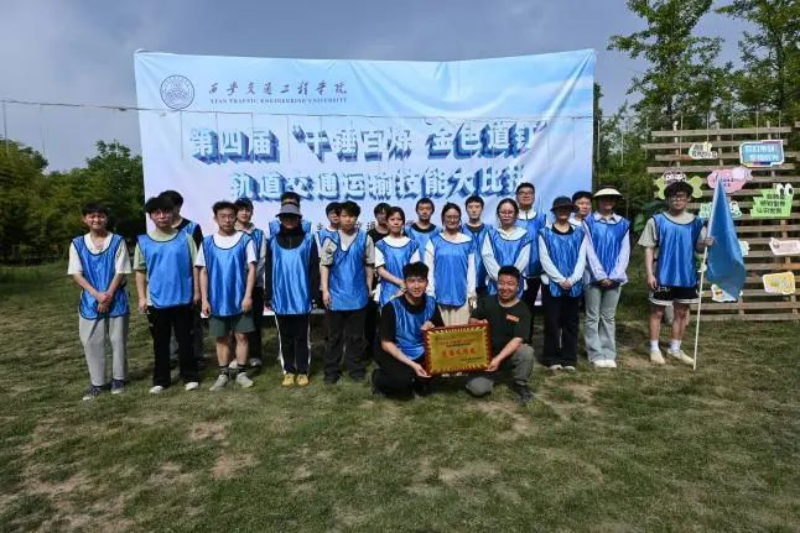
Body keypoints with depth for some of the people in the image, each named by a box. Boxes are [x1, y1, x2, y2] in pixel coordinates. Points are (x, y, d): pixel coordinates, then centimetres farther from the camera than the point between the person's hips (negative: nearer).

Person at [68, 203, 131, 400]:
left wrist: (108, 296, -14)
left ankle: (118, 378, 19)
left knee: (118, 340, 5)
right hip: (90, 301, 2)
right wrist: (97, 294, -12)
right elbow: (76, 274, -1)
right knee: (91, 342, 5)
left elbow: (120, 272, -6)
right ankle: (96, 383, 16)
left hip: (116, 300, -2)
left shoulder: (117, 241, -4)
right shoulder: (77, 244, 2)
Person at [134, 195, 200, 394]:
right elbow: (140, 271, 6)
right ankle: (160, 380, 23)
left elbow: (195, 266, 2)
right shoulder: (144, 241, 2)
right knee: (160, 342, 12)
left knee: (185, 340, 7)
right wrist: (142, 297, 1)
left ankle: (190, 377, 18)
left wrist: (196, 291, -1)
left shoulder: (185, 238, -1)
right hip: (156, 301, 1)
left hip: (183, 298, -1)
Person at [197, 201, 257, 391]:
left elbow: (251, 269, -3)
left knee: (242, 335, 5)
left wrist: (248, 295, -10)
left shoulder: (245, 240, -2)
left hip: (240, 299, -1)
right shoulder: (207, 243, 3)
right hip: (217, 300, 2)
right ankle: (224, 373, 22)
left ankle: (241, 372, 18)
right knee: (221, 338, 11)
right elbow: (203, 272, 5)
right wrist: (204, 299, -1)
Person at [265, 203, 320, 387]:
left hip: (301, 297, -2)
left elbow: (314, 268, -1)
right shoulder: (273, 241, 7)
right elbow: (269, 270, 8)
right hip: (281, 298, 2)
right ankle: (289, 371, 23)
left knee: (301, 337, 8)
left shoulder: (308, 239, 0)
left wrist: (314, 292, -6)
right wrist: (268, 295, 5)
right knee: (285, 337, 12)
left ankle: (302, 371, 19)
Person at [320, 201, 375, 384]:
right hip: (336, 295, 0)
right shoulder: (331, 239, 0)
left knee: (356, 335, 10)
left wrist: (369, 288, 8)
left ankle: (356, 368, 21)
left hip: (357, 295, 1)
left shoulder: (365, 238, 1)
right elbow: (325, 265, 0)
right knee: (334, 335, 8)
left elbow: (369, 265, 7)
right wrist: (325, 290, -5)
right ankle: (331, 370, 18)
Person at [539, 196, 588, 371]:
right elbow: (545, 260, -6)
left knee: (571, 322, 7)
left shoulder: (579, 233, 9)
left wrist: (572, 279, -12)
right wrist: (560, 279, -14)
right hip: (552, 284, -2)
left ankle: (569, 358, 16)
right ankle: (552, 358, 10)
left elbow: (582, 259, 1)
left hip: (574, 285, 2)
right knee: (552, 322, 1)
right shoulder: (545, 233, 2)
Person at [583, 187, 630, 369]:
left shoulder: (623, 224, 8)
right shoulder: (589, 222, 0)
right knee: (593, 317, 2)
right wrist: (600, 276, -11)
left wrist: (615, 275, -8)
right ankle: (596, 354, 9)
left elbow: (625, 252, 4)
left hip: (614, 278, 2)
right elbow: (589, 251, -5)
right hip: (594, 276, -2)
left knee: (608, 317, 9)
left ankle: (609, 354, 15)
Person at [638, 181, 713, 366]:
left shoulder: (696, 222, 4)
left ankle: (675, 348, 28)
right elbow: (649, 249, -6)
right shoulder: (657, 221, -6)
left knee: (682, 313, 13)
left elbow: (699, 248, 7)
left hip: (687, 276, 4)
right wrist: (650, 274, -11)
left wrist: (707, 244, -17)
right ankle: (654, 349, 17)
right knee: (657, 312, 5)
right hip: (663, 276, -4)